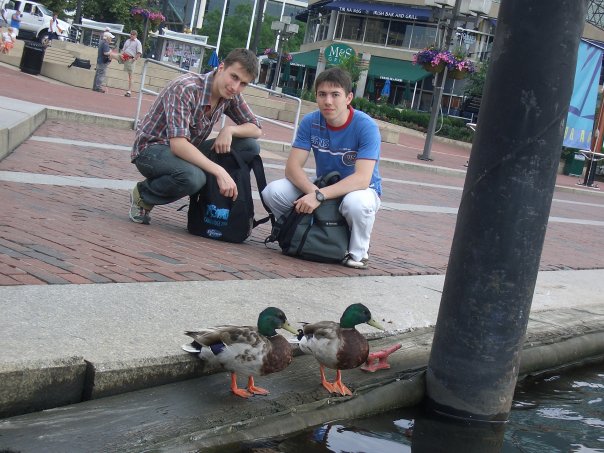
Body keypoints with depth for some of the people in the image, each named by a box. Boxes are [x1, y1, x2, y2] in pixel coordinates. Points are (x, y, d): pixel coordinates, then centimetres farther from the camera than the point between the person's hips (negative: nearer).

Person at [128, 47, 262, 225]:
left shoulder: (231, 96, -5)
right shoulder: (185, 89, -27)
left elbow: (256, 129, 4)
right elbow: (177, 144, -36)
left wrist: (230, 129, -18)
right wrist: (219, 171, -42)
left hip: (186, 151, 7)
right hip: (151, 149, -7)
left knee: (250, 147, -8)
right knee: (193, 176, -39)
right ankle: (143, 195, -9)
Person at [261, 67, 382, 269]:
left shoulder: (366, 126, -22)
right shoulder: (310, 122, -10)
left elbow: (362, 179, -32)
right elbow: (292, 167, -15)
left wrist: (320, 196, -41)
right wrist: (313, 191, -36)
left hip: (360, 189, -4)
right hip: (321, 188, 4)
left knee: (356, 203, -41)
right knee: (272, 192, -19)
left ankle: (358, 253, -10)